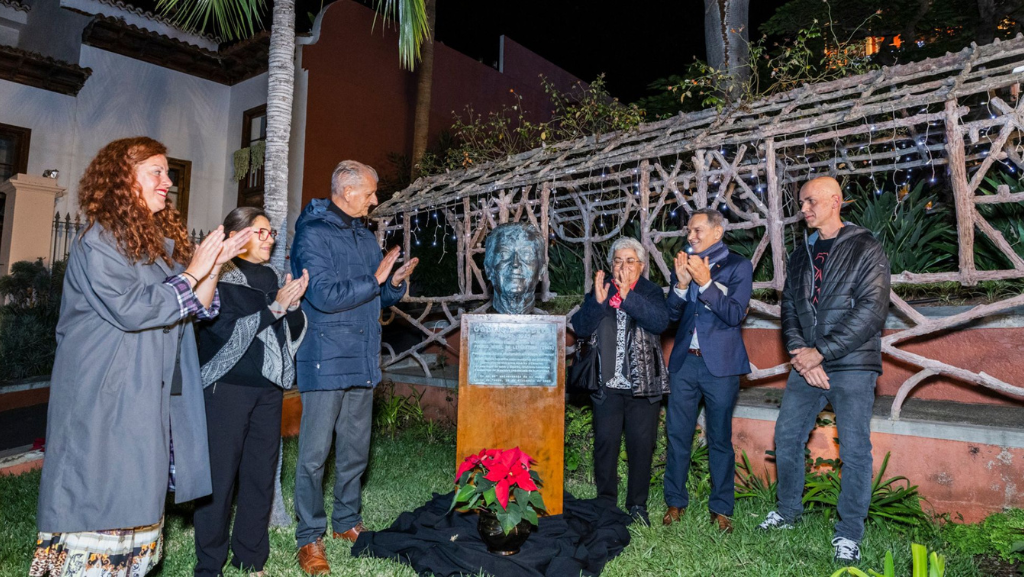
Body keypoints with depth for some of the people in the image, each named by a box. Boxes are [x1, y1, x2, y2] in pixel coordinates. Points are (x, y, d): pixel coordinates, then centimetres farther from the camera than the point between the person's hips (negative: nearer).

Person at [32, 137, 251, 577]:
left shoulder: (163, 240, 15)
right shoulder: (99, 240, -8)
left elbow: (197, 309, 14)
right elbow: (131, 309, -19)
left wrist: (215, 266, -1)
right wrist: (191, 274, -11)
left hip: (153, 396, 8)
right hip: (105, 396, -7)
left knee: (139, 496, 11)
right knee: (101, 497, -1)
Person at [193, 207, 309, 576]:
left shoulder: (274, 278, 14)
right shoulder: (219, 277, -3)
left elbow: (294, 332, 13)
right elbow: (225, 330, -14)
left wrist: (294, 305, -6)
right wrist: (275, 307, -17)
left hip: (269, 387, 6)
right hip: (227, 386, -5)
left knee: (262, 472, 9)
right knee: (220, 474, 0)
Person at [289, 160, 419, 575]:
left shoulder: (366, 237, 15)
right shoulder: (313, 234, -9)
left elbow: (380, 298, 19)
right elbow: (324, 294, -21)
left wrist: (395, 283, -2)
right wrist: (374, 280, -14)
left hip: (363, 361, 7)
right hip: (326, 361, -7)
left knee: (356, 449, 15)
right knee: (315, 453, 0)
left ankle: (347, 521, 31)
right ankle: (309, 538, 14)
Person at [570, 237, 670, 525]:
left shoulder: (651, 292, 4)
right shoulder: (599, 291, 6)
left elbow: (660, 323, -15)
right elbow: (580, 329, -3)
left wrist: (628, 296, -24)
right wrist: (597, 301, -19)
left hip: (643, 384, -1)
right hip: (608, 383, 1)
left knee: (641, 445, 6)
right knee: (605, 443, 5)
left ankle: (637, 505, 20)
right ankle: (605, 502, 21)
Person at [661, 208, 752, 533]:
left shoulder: (738, 266, 0)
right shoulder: (684, 264, 11)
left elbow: (735, 314, -12)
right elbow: (672, 314, 6)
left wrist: (705, 281, -19)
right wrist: (682, 283, -10)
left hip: (720, 363, -3)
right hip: (684, 360, 4)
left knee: (720, 438, 5)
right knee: (677, 433, 6)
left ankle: (721, 509, 17)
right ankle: (675, 502, 18)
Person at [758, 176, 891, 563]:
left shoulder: (866, 250, -5)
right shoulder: (802, 254, 12)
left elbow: (871, 312, -14)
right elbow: (789, 307, 10)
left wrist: (821, 352, -16)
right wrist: (799, 351, -7)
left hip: (852, 365, -5)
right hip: (806, 365, 6)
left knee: (854, 450, 0)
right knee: (786, 438, 8)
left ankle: (848, 535, 15)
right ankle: (788, 512, 27)